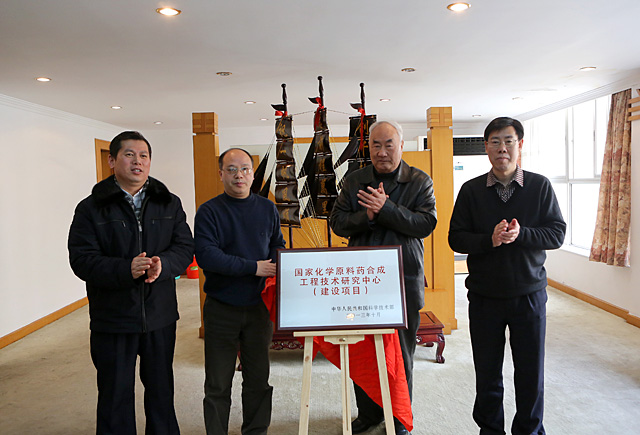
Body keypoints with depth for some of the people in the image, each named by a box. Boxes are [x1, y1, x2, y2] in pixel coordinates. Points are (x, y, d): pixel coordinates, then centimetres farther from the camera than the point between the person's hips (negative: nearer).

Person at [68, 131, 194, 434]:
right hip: (112, 317, -2)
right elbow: (81, 259, -11)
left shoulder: (169, 204, 6)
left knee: (161, 387, 17)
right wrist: (125, 270, -26)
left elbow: (185, 247, 0)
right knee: (115, 393, 11)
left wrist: (163, 263, -22)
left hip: (160, 316, 3)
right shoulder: (91, 208, -3)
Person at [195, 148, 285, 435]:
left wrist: (275, 271, -11)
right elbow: (206, 256, -18)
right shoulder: (209, 212, -6)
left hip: (259, 306, 3)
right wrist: (253, 267, -19)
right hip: (221, 309, -3)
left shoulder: (267, 209, 7)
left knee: (258, 379, 14)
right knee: (218, 384, 8)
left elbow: (278, 246, 11)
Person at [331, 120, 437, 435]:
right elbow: (337, 222, 3)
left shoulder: (420, 182, 3)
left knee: (401, 352, 7)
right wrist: (367, 215, -15)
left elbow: (426, 223, -10)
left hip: (404, 280, -2)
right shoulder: (353, 182, 8)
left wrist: (386, 208, -19)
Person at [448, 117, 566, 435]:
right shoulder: (471, 190, 1)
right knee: (487, 373, 12)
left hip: (529, 294, 0)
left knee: (531, 372, 10)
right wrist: (490, 240, -20)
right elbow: (456, 238, -3)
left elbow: (557, 233, -4)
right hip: (484, 296, 1)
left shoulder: (540, 186, 0)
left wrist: (520, 234, -21)